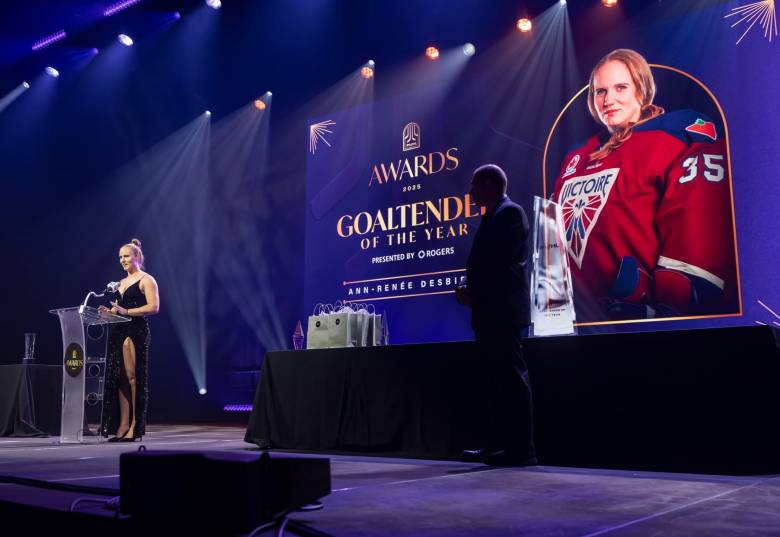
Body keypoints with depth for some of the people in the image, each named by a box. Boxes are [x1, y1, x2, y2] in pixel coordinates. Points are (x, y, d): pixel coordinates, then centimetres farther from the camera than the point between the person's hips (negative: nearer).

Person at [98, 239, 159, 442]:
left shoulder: (146, 280, -2)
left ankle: (136, 426, -2)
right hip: (118, 332, 8)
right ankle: (122, 425, 8)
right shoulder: (122, 282, 22)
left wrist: (125, 311, -18)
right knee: (118, 378, 4)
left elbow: (154, 307, -13)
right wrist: (109, 312, 6)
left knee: (133, 377, -7)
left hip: (136, 331, -8)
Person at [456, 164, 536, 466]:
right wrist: (468, 291, 2)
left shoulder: (510, 213, -7)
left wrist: (474, 294, -10)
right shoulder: (492, 217, 22)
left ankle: (521, 449, -4)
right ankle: (498, 444, 19)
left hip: (503, 310, -10)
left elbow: (500, 261, -17)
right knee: (496, 380, 12)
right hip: (489, 312, 10)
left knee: (512, 379, -8)